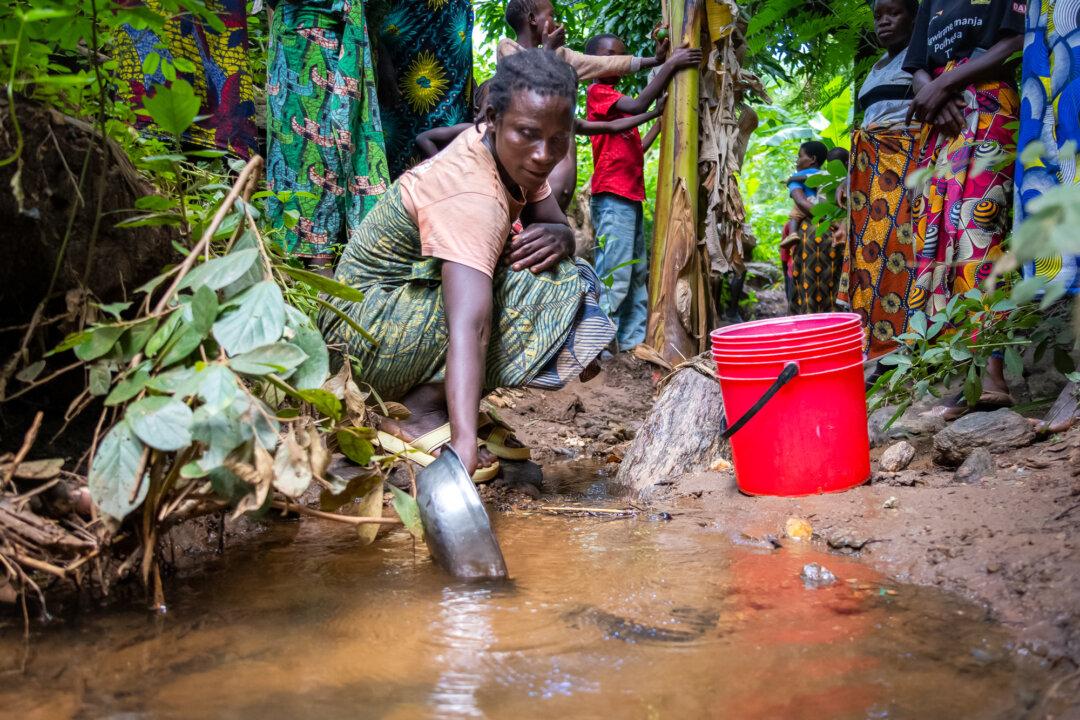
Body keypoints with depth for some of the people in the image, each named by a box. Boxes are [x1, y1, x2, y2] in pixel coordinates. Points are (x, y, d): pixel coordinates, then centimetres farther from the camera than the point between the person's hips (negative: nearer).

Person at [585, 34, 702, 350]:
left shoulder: (618, 99, 24)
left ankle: (633, 339, 13)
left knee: (637, 275, 10)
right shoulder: (597, 92, -4)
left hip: (632, 195, 10)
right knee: (613, 275, -13)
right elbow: (639, 106, -20)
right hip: (612, 196, -10)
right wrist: (669, 64, -17)